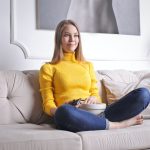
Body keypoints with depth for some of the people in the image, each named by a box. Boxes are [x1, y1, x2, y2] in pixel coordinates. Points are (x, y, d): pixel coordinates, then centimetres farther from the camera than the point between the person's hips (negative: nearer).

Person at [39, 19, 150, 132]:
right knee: (64, 112, -43)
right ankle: (116, 125, -22)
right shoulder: (48, 68, 12)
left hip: (95, 114, 3)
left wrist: (94, 98, -4)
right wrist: (58, 112, -18)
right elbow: (48, 104, 5)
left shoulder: (88, 65, 24)